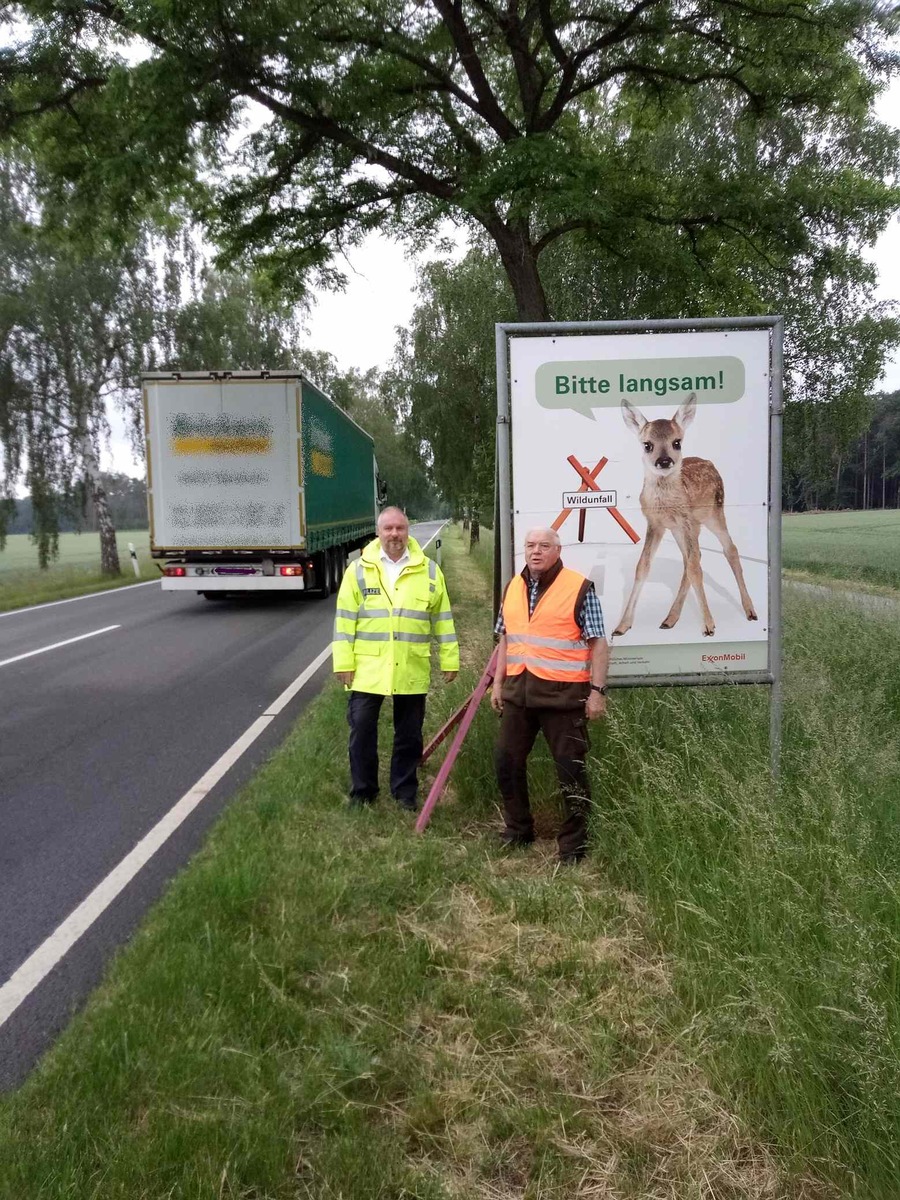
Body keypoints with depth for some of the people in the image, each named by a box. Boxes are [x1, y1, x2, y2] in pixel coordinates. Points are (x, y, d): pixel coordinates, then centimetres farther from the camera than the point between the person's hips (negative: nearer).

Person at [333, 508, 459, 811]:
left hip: (411, 670, 1)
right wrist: (343, 662, -5)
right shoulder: (359, 569, 1)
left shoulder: (428, 570, 3)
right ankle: (362, 793, 20)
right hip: (368, 668, -1)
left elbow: (442, 619, 7)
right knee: (362, 731, 4)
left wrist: (449, 659, 5)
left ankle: (405, 792, 25)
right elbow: (345, 620, 0)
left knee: (409, 735, 10)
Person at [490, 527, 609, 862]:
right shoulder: (513, 588, 11)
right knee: (506, 759, 12)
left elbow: (597, 643, -7)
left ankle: (573, 843, 16)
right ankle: (518, 829, 30)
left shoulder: (579, 588, -7)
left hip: (563, 693, -6)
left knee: (571, 768, 2)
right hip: (518, 690, 6)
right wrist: (497, 682, 14)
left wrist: (597, 690, -12)